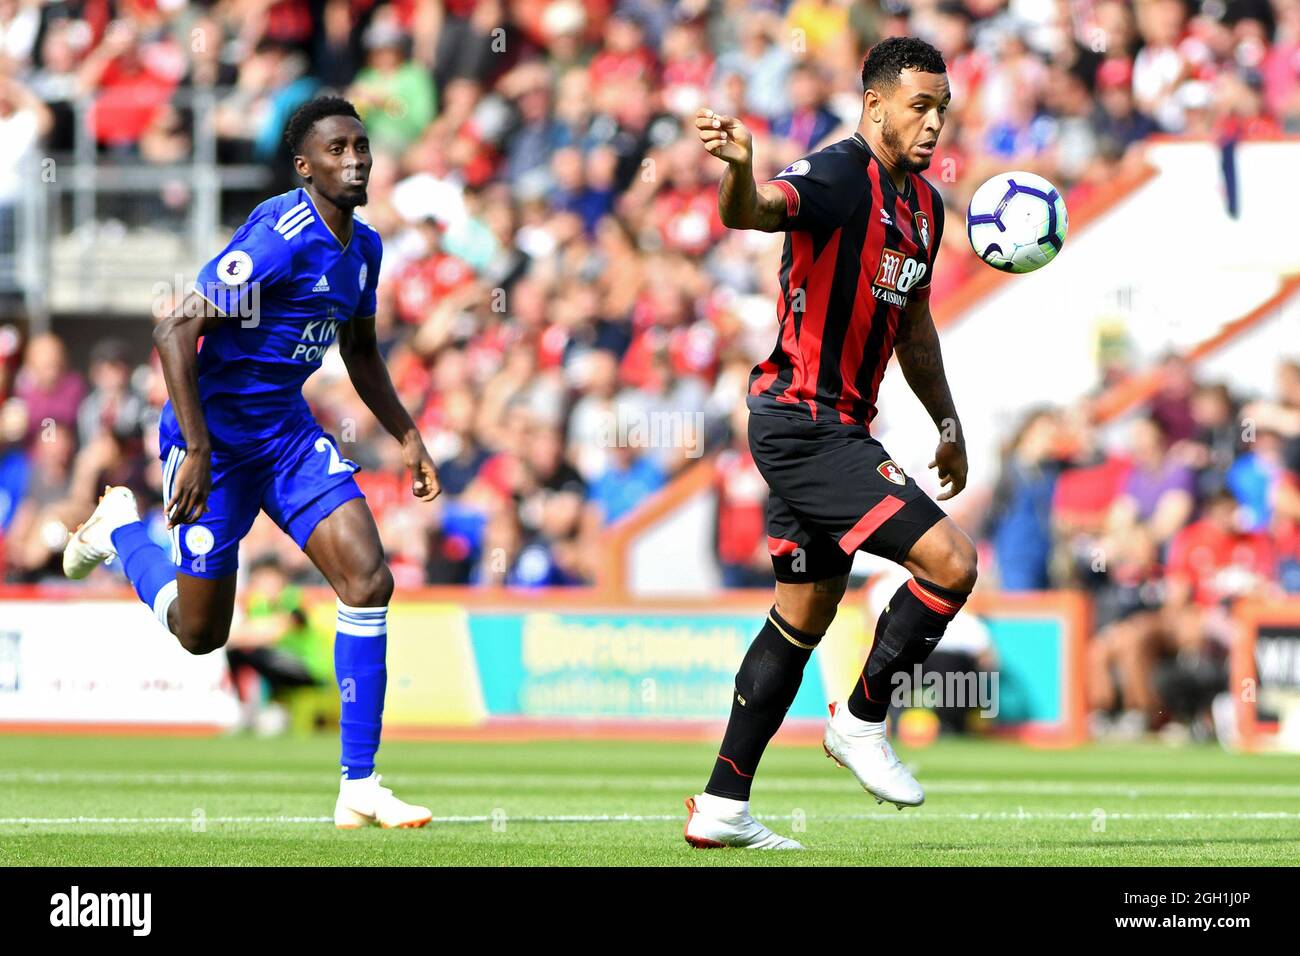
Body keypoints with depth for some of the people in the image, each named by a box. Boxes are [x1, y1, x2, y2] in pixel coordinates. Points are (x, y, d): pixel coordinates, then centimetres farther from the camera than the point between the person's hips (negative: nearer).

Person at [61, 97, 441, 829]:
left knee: (369, 581, -13)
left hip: (288, 429, 7)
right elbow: (176, 332, -25)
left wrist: (408, 438, 12)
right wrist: (196, 450, -27)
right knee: (201, 633, 6)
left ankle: (359, 788, -7)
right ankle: (122, 529, 39)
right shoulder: (280, 235, -23)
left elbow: (361, 353, 21)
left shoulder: (363, 247, 3)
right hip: (217, 434, -7)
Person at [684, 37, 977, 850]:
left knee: (805, 617, 14)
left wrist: (948, 425, 31)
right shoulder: (840, 178, -16)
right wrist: (740, 170, -59)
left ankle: (722, 806, 18)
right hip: (804, 422, -10)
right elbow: (752, 211, -36)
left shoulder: (925, 204, 13)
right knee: (951, 562, -15)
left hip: (836, 429, 10)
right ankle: (863, 720, 3)